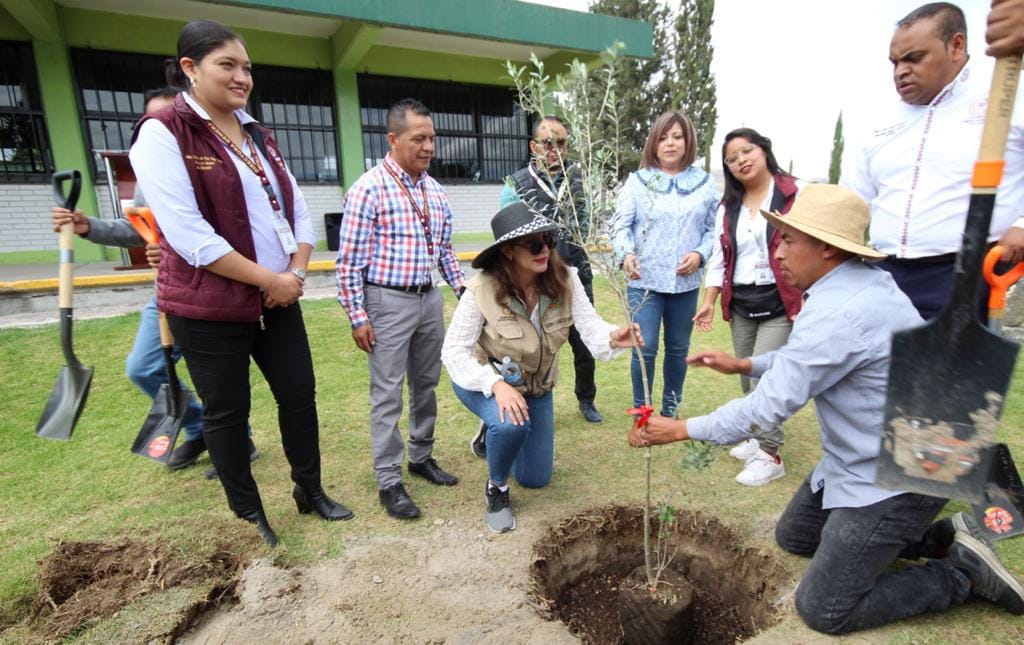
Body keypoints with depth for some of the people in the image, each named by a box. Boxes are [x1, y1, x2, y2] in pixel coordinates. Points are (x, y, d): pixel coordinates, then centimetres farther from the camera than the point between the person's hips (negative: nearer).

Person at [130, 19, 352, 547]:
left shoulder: (257, 136, 12)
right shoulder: (162, 134, -10)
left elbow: (297, 210, 10)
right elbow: (190, 236, -20)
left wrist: (296, 272, -5)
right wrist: (271, 279, -17)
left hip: (278, 299, 7)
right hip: (209, 306, -6)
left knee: (300, 394, 12)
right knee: (227, 411, 9)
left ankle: (310, 490, 33)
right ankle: (249, 514, 29)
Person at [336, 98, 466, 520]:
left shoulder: (434, 190, 9)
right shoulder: (370, 188, -10)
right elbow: (349, 259, -11)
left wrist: (463, 288, 7)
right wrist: (357, 317, -13)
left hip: (430, 299, 7)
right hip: (388, 301, -6)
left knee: (426, 385, 15)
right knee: (387, 394, 1)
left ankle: (421, 457, 32)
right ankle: (389, 481, 13)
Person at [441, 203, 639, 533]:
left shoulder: (565, 279, -21)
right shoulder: (482, 290, -30)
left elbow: (590, 325, -26)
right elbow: (454, 350, -26)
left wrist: (613, 337, -50)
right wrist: (496, 384, -39)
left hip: (536, 385, 4)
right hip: (485, 381, -3)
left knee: (536, 478, 13)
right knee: (511, 424, -39)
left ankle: (498, 432, 46)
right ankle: (496, 488, -4)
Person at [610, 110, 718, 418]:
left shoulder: (705, 183, 5)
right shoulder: (637, 180, 0)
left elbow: (714, 229, 7)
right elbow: (620, 224, -5)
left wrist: (700, 254, -12)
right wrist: (626, 254, -24)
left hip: (686, 283, 3)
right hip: (645, 281, -2)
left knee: (678, 349, 14)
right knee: (645, 349, -4)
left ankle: (671, 409, 34)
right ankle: (641, 411, 18)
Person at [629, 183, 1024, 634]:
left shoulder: (839, 313, -32)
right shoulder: (862, 281, -1)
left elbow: (769, 406, -28)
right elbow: (807, 358, 14)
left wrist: (682, 429, -18)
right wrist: (743, 365, 7)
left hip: (896, 478, -9)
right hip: (863, 461, 10)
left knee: (822, 610, -1)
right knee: (793, 536, 23)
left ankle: (965, 573, 10)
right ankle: (939, 537, 22)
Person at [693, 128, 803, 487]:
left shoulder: (797, 194, -5)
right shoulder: (728, 208, 12)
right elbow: (720, 258, 12)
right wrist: (709, 302, 6)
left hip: (781, 303, -5)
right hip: (740, 305, 6)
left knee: (764, 379, -9)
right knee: (747, 380, 12)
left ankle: (769, 454, 5)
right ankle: (760, 436, 30)